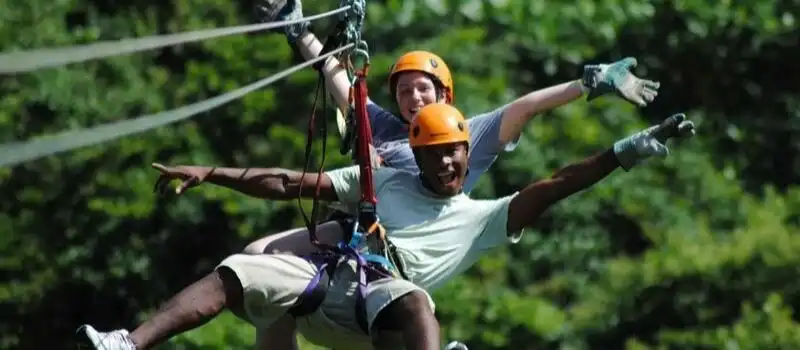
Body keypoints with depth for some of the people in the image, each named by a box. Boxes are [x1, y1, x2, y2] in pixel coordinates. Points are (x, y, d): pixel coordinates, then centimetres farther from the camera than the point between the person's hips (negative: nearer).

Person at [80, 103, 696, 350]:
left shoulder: (484, 218, 18)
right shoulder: (385, 181, 23)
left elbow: (556, 186, 8)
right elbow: (292, 185, 21)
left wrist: (631, 149, -2)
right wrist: (209, 174, 16)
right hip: (322, 279, 3)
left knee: (414, 299, -38)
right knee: (234, 274, -22)